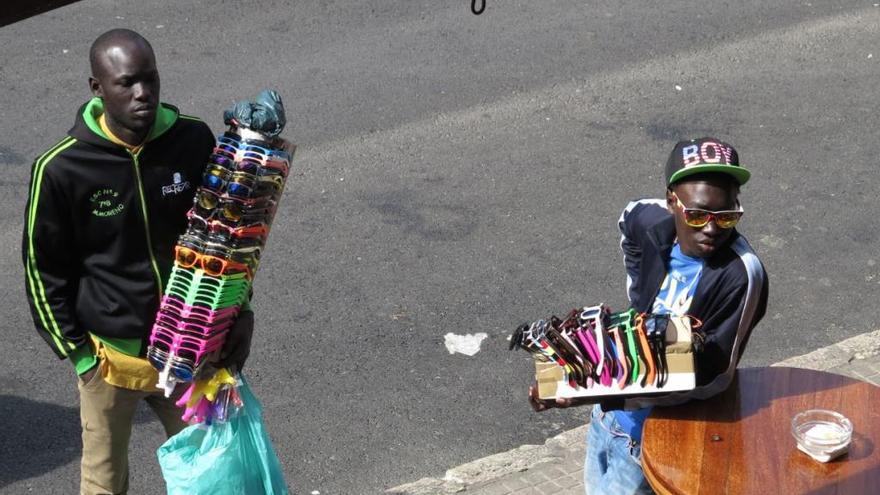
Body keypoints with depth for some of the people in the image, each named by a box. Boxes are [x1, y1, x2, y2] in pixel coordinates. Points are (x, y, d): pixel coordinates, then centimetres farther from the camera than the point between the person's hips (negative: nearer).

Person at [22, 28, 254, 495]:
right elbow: (44, 269, -6)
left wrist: (240, 308, -2)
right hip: (111, 352, -2)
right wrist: (77, 353, -7)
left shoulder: (195, 141, -10)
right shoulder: (61, 169, -17)